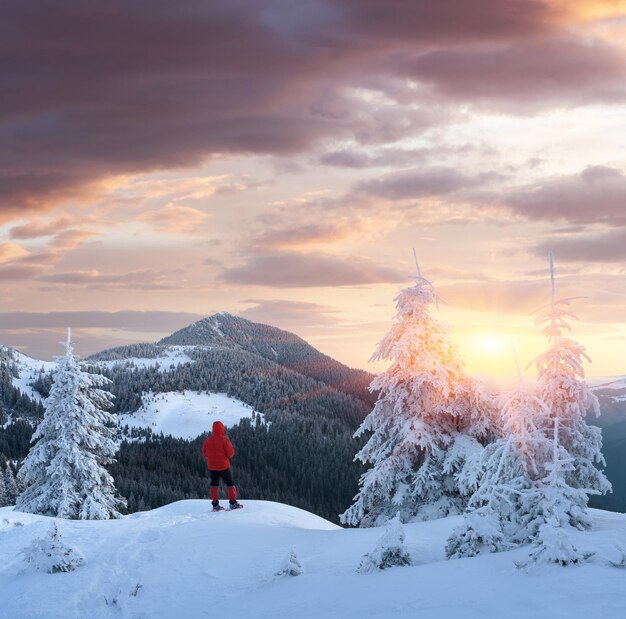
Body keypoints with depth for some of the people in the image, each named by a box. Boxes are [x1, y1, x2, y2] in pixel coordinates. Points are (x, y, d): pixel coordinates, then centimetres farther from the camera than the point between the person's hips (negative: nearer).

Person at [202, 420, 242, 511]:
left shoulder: (208, 440, -3)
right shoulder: (224, 439, -15)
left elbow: (204, 453, 6)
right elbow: (231, 453, -13)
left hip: (212, 466, 4)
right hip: (223, 465, -4)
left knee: (214, 484, 11)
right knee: (230, 483, 8)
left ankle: (215, 504, 7)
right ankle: (233, 503, 8)